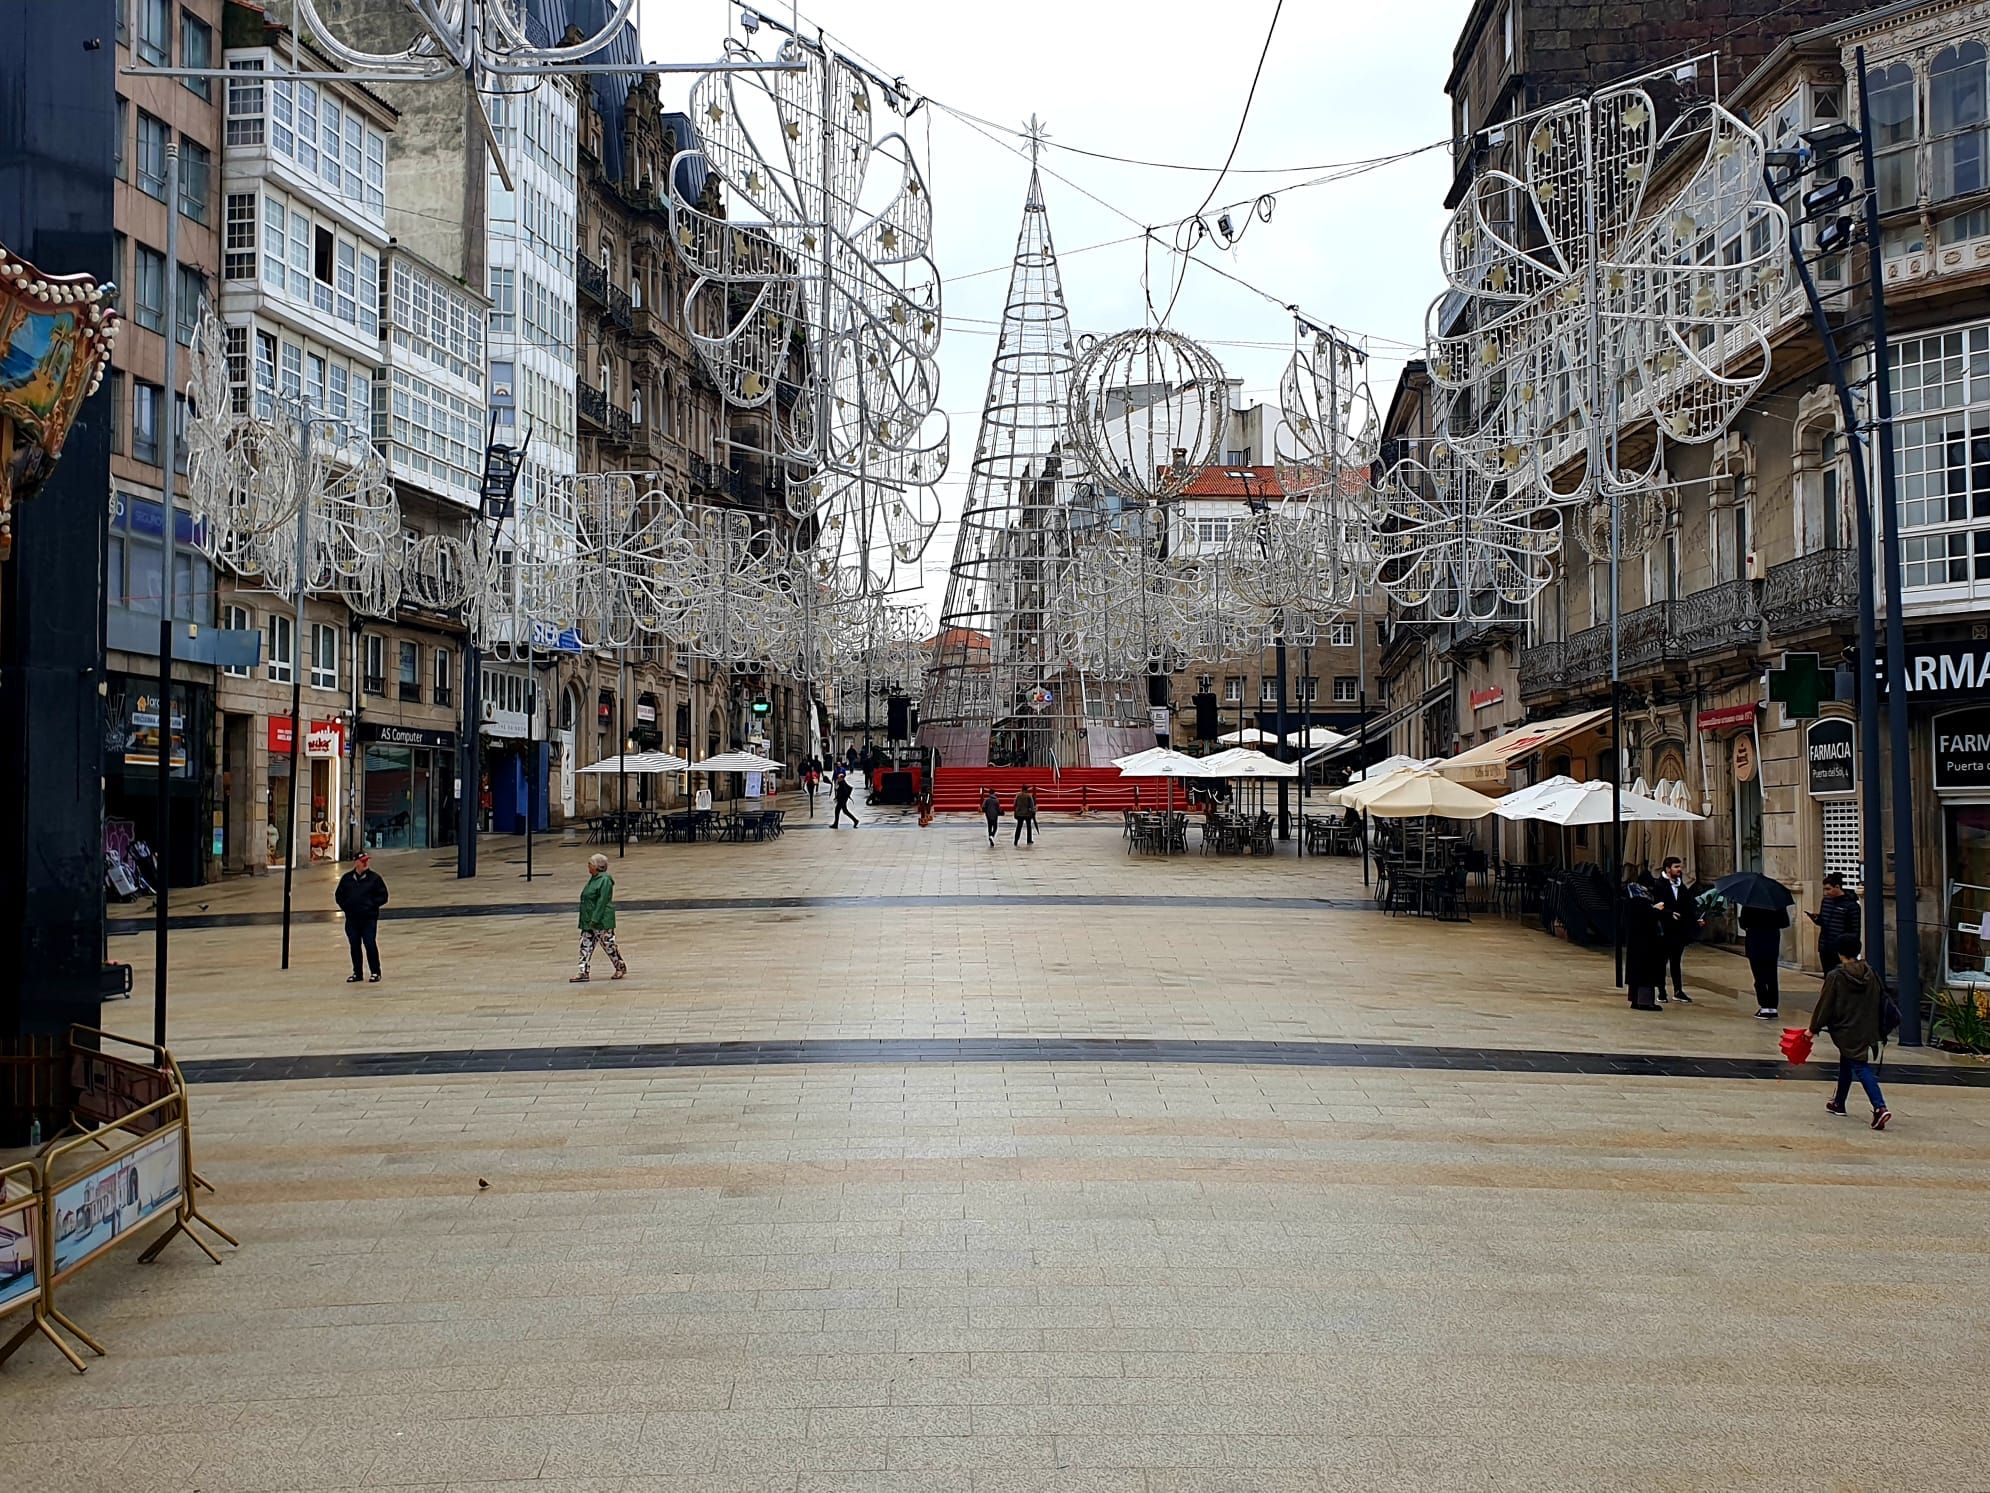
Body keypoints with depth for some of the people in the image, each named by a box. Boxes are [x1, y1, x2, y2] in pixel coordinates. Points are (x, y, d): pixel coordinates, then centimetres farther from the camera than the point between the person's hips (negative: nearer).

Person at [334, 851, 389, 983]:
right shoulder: (346, 878, 6)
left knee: (370, 944, -6)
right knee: (354, 945, 9)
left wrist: (371, 904, -11)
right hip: (351, 918, 3)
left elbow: (383, 896, -1)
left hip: (369, 918, -3)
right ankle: (357, 973, 20)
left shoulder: (374, 878, -2)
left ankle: (375, 972, 5)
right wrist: (345, 906, 1)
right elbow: (339, 895, 14)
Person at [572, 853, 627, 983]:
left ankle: (620, 967, 18)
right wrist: (589, 920, 17)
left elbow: (602, 901, -21)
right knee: (585, 945, 4)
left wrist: (595, 919, -24)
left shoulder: (605, 880, -16)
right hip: (589, 921, 9)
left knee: (608, 945, 2)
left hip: (602, 921, -9)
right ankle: (583, 973, 4)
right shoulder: (593, 879, 13)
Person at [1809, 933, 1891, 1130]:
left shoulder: (1835, 976, -13)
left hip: (1846, 1031, -7)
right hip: (1866, 1030, 7)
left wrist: (1814, 1028, 2)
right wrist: (1878, 1029, 20)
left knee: (1861, 1068, -8)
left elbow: (1824, 1004, -8)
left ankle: (1880, 1107, -21)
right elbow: (1881, 1001, 10)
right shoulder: (1870, 974, 4)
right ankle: (1839, 1103, 32)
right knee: (1846, 1063, 22)